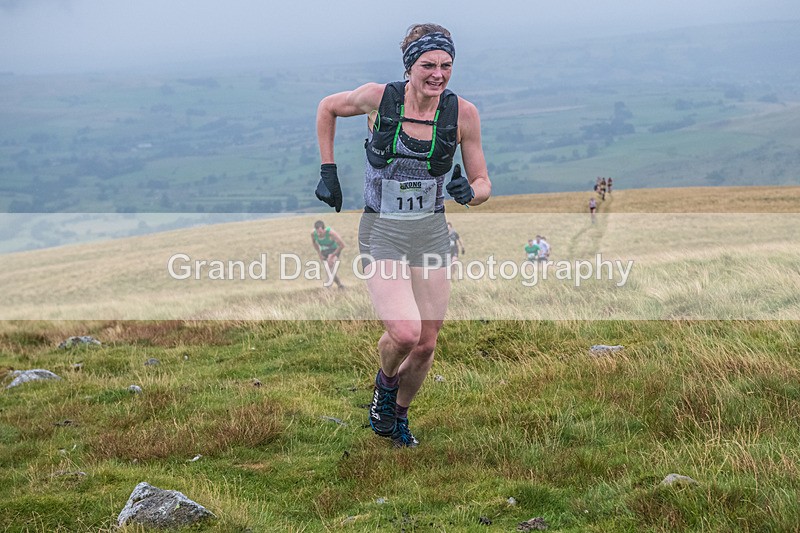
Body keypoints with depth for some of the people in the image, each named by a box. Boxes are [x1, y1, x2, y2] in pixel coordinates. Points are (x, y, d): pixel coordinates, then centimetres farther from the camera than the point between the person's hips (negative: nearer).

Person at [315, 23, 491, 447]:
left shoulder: (462, 113, -7)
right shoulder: (378, 97, -12)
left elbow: (483, 184, 1)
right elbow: (327, 108, 9)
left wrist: (470, 192, -22)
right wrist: (328, 171, 5)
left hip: (432, 234, 3)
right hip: (382, 233, -3)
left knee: (426, 344, 5)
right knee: (405, 333, -22)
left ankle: (398, 415, 35)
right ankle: (385, 383, 14)